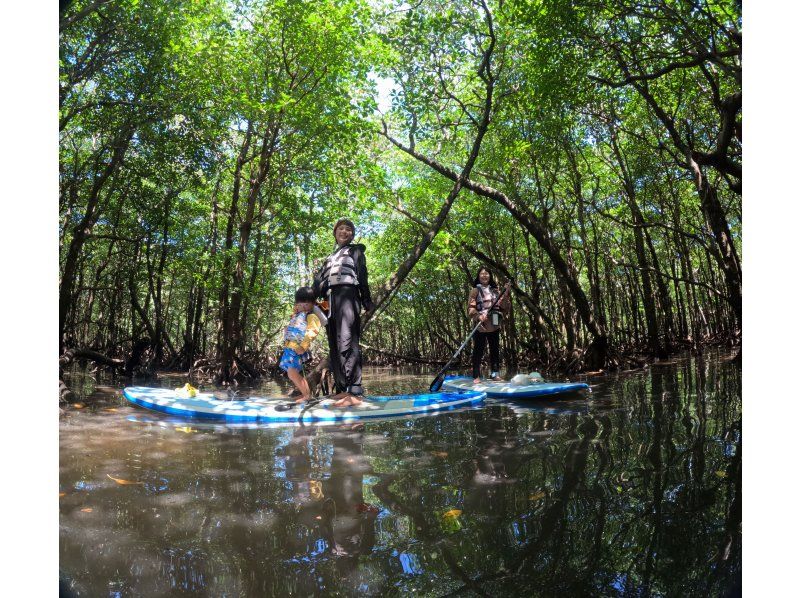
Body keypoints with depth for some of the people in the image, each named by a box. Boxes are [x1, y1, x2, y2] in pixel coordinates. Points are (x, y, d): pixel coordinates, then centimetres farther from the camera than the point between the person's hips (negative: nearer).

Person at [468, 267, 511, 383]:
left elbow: (504, 308, 6)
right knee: (478, 351, -4)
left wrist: (506, 293, -7)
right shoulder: (475, 291, 1)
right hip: (480, 326, -5)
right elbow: (470, 308, -8)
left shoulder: (496, 291, 14)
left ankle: (494, 374, 19)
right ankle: (476, 376, -1)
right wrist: (478, 316, -26)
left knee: (495, 350, 10)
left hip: (494, 326, 5)